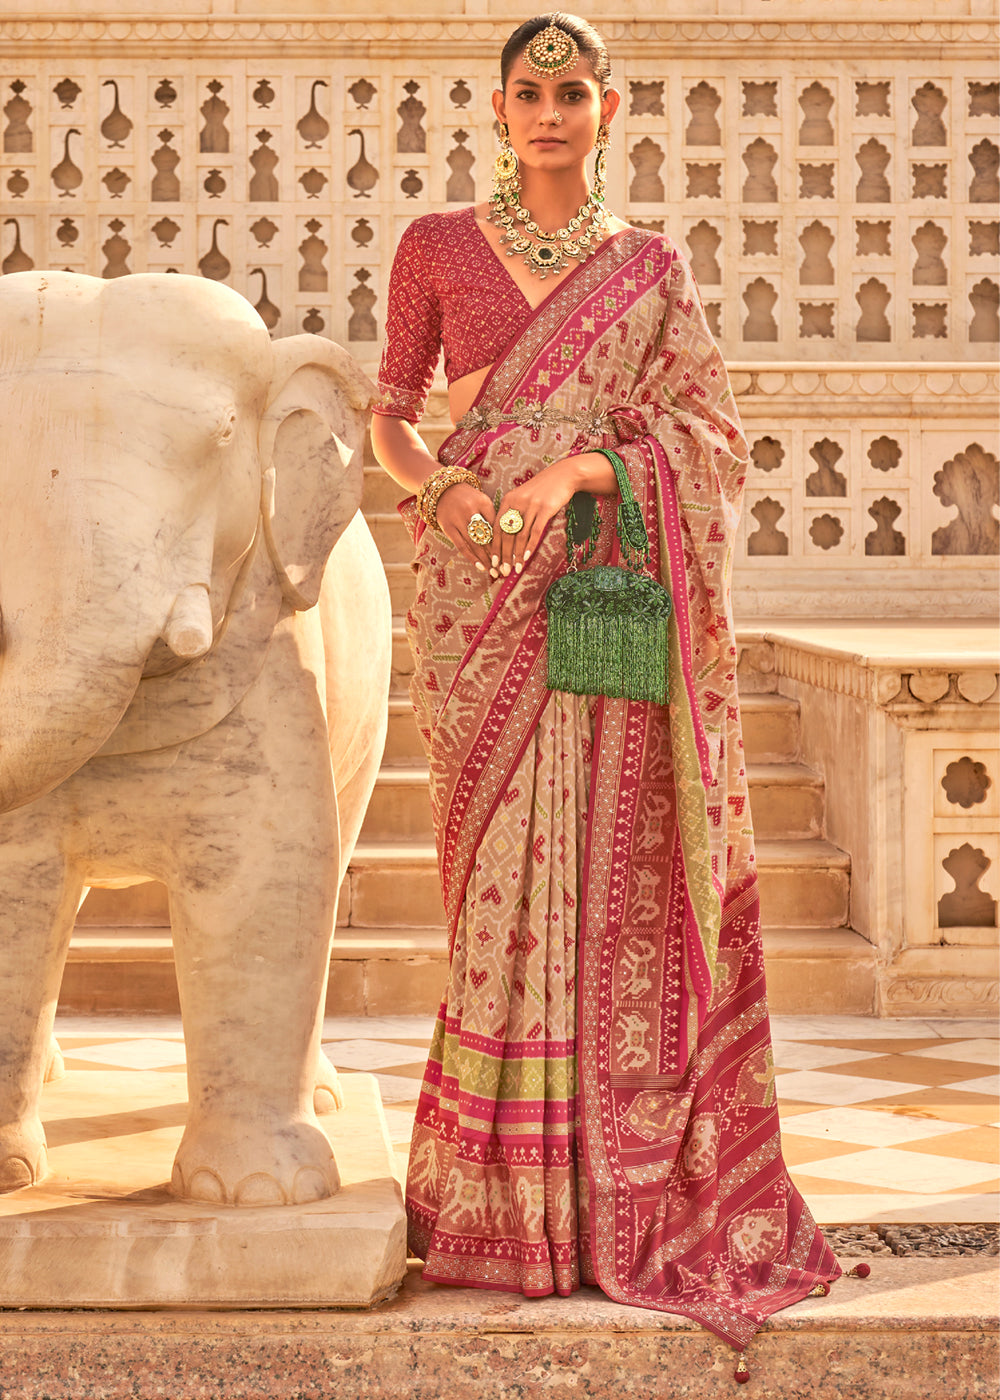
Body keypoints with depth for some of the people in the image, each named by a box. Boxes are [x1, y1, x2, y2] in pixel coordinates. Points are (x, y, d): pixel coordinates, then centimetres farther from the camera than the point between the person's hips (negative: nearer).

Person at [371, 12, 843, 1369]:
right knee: (506, 878, -2)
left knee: (612, 878, -3)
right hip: (481, 596, 0)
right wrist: (440, 485, -11)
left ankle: (615, 1192, 6)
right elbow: (390, 415, 10)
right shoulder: (437, 246, 10)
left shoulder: (652, 267, 11)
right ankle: (501, 1193, 9)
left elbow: (708, 427, 2)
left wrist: (576, 469, -13)